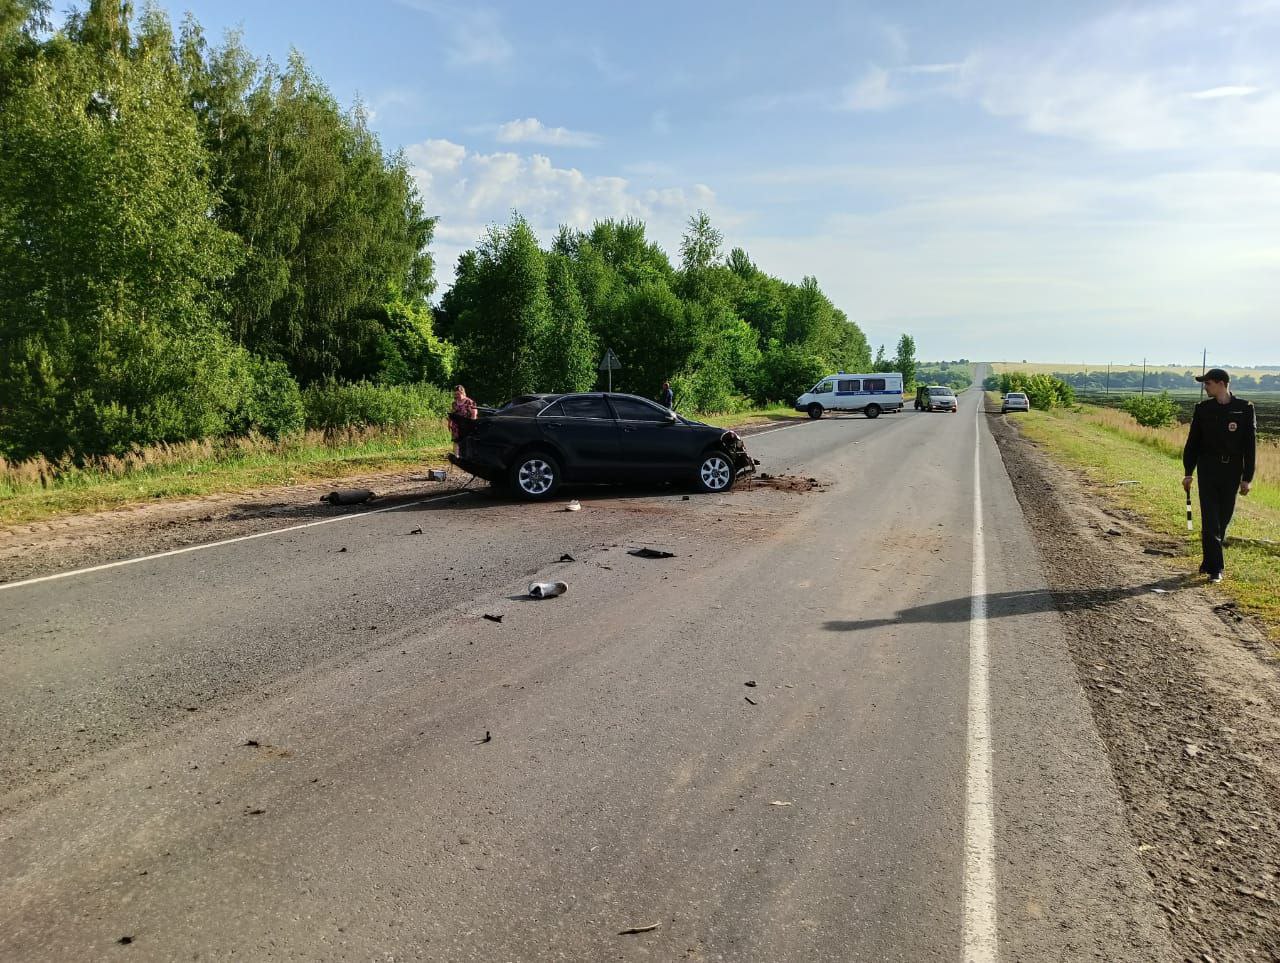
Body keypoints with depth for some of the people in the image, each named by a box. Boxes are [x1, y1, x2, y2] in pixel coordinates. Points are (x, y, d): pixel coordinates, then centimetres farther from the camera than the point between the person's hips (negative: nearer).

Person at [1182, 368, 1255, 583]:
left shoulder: (1244, 409, -2)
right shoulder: (1203, 409, 2)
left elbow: (1250, 444, 0)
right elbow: (1193, 441, 7)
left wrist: (1247, 477, -3)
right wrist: (1188, 473, 6)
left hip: (1232, 471, 0)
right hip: (1208, 470, 0)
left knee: (1223, 519, 8)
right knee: (1210, 521, -6)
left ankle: (1209, 562, 23)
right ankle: (1215, 568, -4)